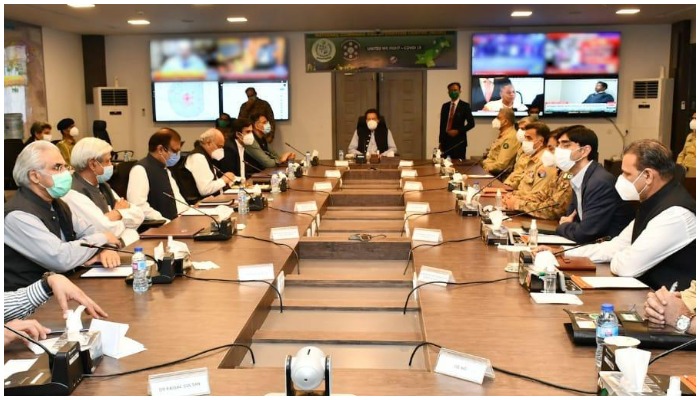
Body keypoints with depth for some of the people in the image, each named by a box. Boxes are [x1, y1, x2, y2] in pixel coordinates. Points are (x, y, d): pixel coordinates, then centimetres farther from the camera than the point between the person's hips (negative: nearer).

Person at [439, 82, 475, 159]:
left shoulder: (465, 106, 0)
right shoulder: (445, 106, 12)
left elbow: (471, 123, -3)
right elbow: (442, 124, 14)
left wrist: (458, 131, -13)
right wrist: (440, 141, 10)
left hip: (459, 141, -4)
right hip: (445, 141, 4)